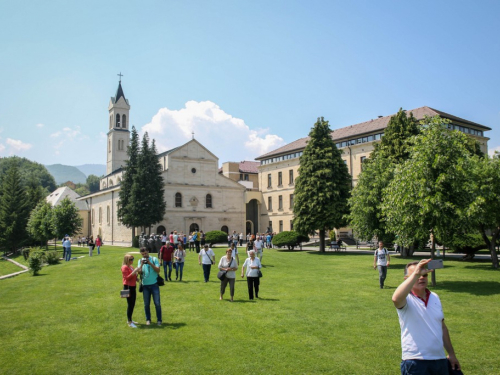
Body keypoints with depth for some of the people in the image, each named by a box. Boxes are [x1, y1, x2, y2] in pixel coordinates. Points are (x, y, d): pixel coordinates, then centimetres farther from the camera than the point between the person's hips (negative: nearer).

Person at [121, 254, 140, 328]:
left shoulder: (131, 267, 16)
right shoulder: (125, 267, -12)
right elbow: (127, 277, -21)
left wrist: (137, 273, 9)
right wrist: (134, 271, -26)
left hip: (133, 286, 9)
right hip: (128, 287, -9)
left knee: (133, 304, 14)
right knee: (130, 304, -7)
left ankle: (130, 320, 25)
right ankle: (129, 322, -1)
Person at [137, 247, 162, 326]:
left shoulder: (154, 259, 0)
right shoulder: (140, 261, 8)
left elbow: (158, 270, -8)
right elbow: (139, 272, -2)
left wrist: (150, 263, -16)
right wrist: (142, 264, -16)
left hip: (154, 284, -2)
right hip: (145, 285, 2)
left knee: (157, 303, -2)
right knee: (146, 304, 7)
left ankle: (159, 320, 9)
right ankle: (148, 319, 21)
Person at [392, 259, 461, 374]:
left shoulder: (434, 297, 10)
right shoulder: (407, 299, -12)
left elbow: (442, 327, 18)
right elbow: (396, 299, -37)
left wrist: (451, 354, 19)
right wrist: (416, 274, -39)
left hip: (440, 360, 6)